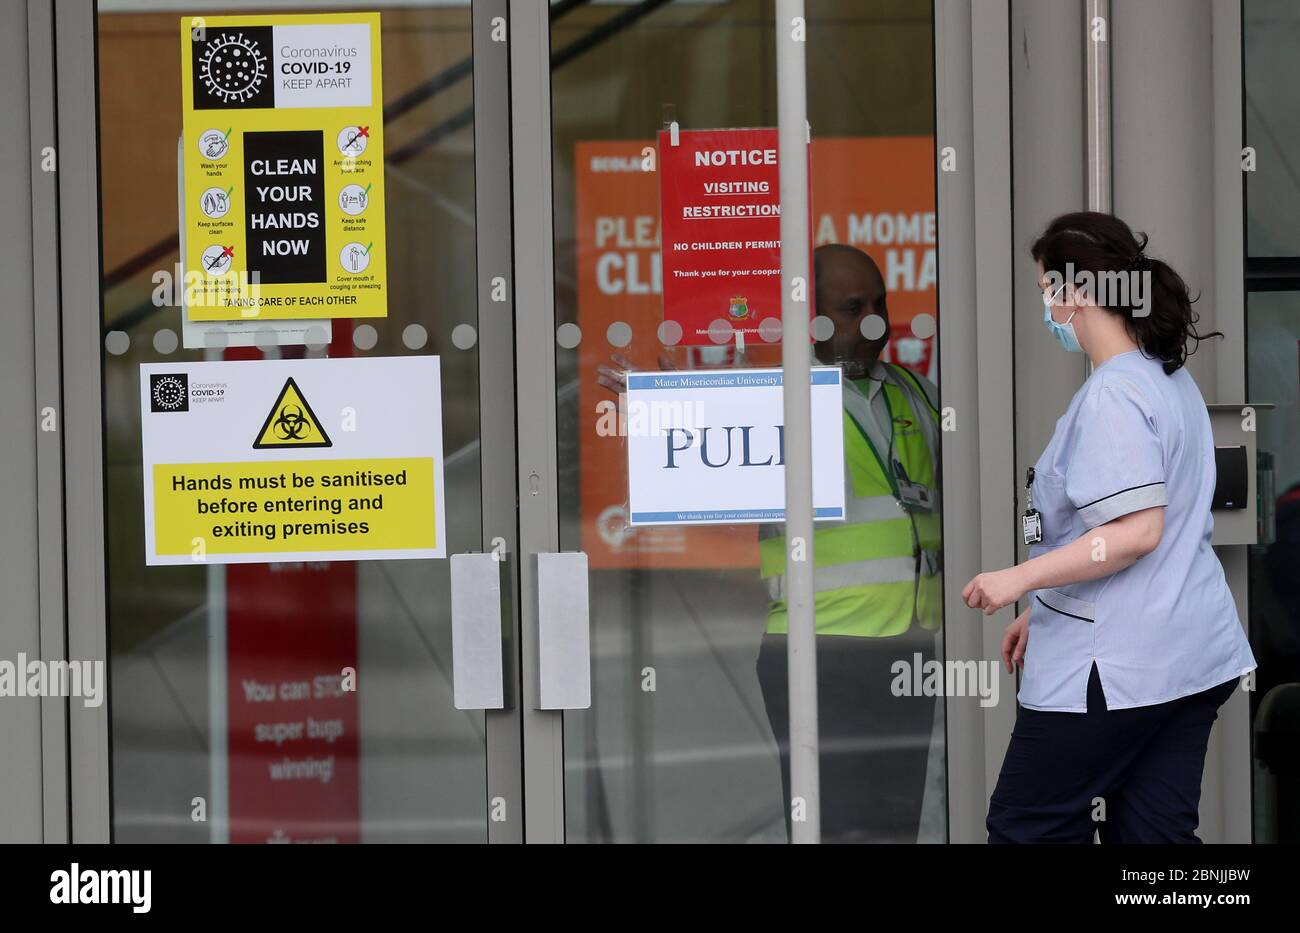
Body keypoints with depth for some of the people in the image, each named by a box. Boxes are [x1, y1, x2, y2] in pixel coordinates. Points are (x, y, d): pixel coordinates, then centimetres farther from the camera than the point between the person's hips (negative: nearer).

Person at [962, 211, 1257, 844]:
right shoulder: (1171, 380, 15)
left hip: (1113, 669, -10)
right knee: (1152, 834, 8)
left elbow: (1136, 531, -25)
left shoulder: (1112, 395, -17)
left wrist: (1020, 580, -21)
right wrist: (1044, 610, 24)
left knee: (1024, 829, 1)